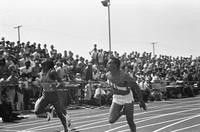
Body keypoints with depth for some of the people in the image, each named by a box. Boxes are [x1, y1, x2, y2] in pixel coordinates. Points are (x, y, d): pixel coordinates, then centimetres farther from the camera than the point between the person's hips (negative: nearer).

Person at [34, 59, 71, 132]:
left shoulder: (52, 72, -16)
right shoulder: (42, 73, 3)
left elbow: (60, 83, -22)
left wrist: (55, 87, -35)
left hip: (53, 95, -5)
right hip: (45, 95, 5)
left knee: (59, 114, 5)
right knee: (37, 111, -11)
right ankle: (49, 110, 20)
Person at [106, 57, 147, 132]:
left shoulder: (124, 76, -28)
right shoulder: (108, 75, -10)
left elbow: (136, 87, -20)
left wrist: (141, 101, -19)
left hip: (127, 99, -4)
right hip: (116, 99, 4)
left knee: (130, 122, 1)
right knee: (111, 120, -9)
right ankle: (122, 112, 20)